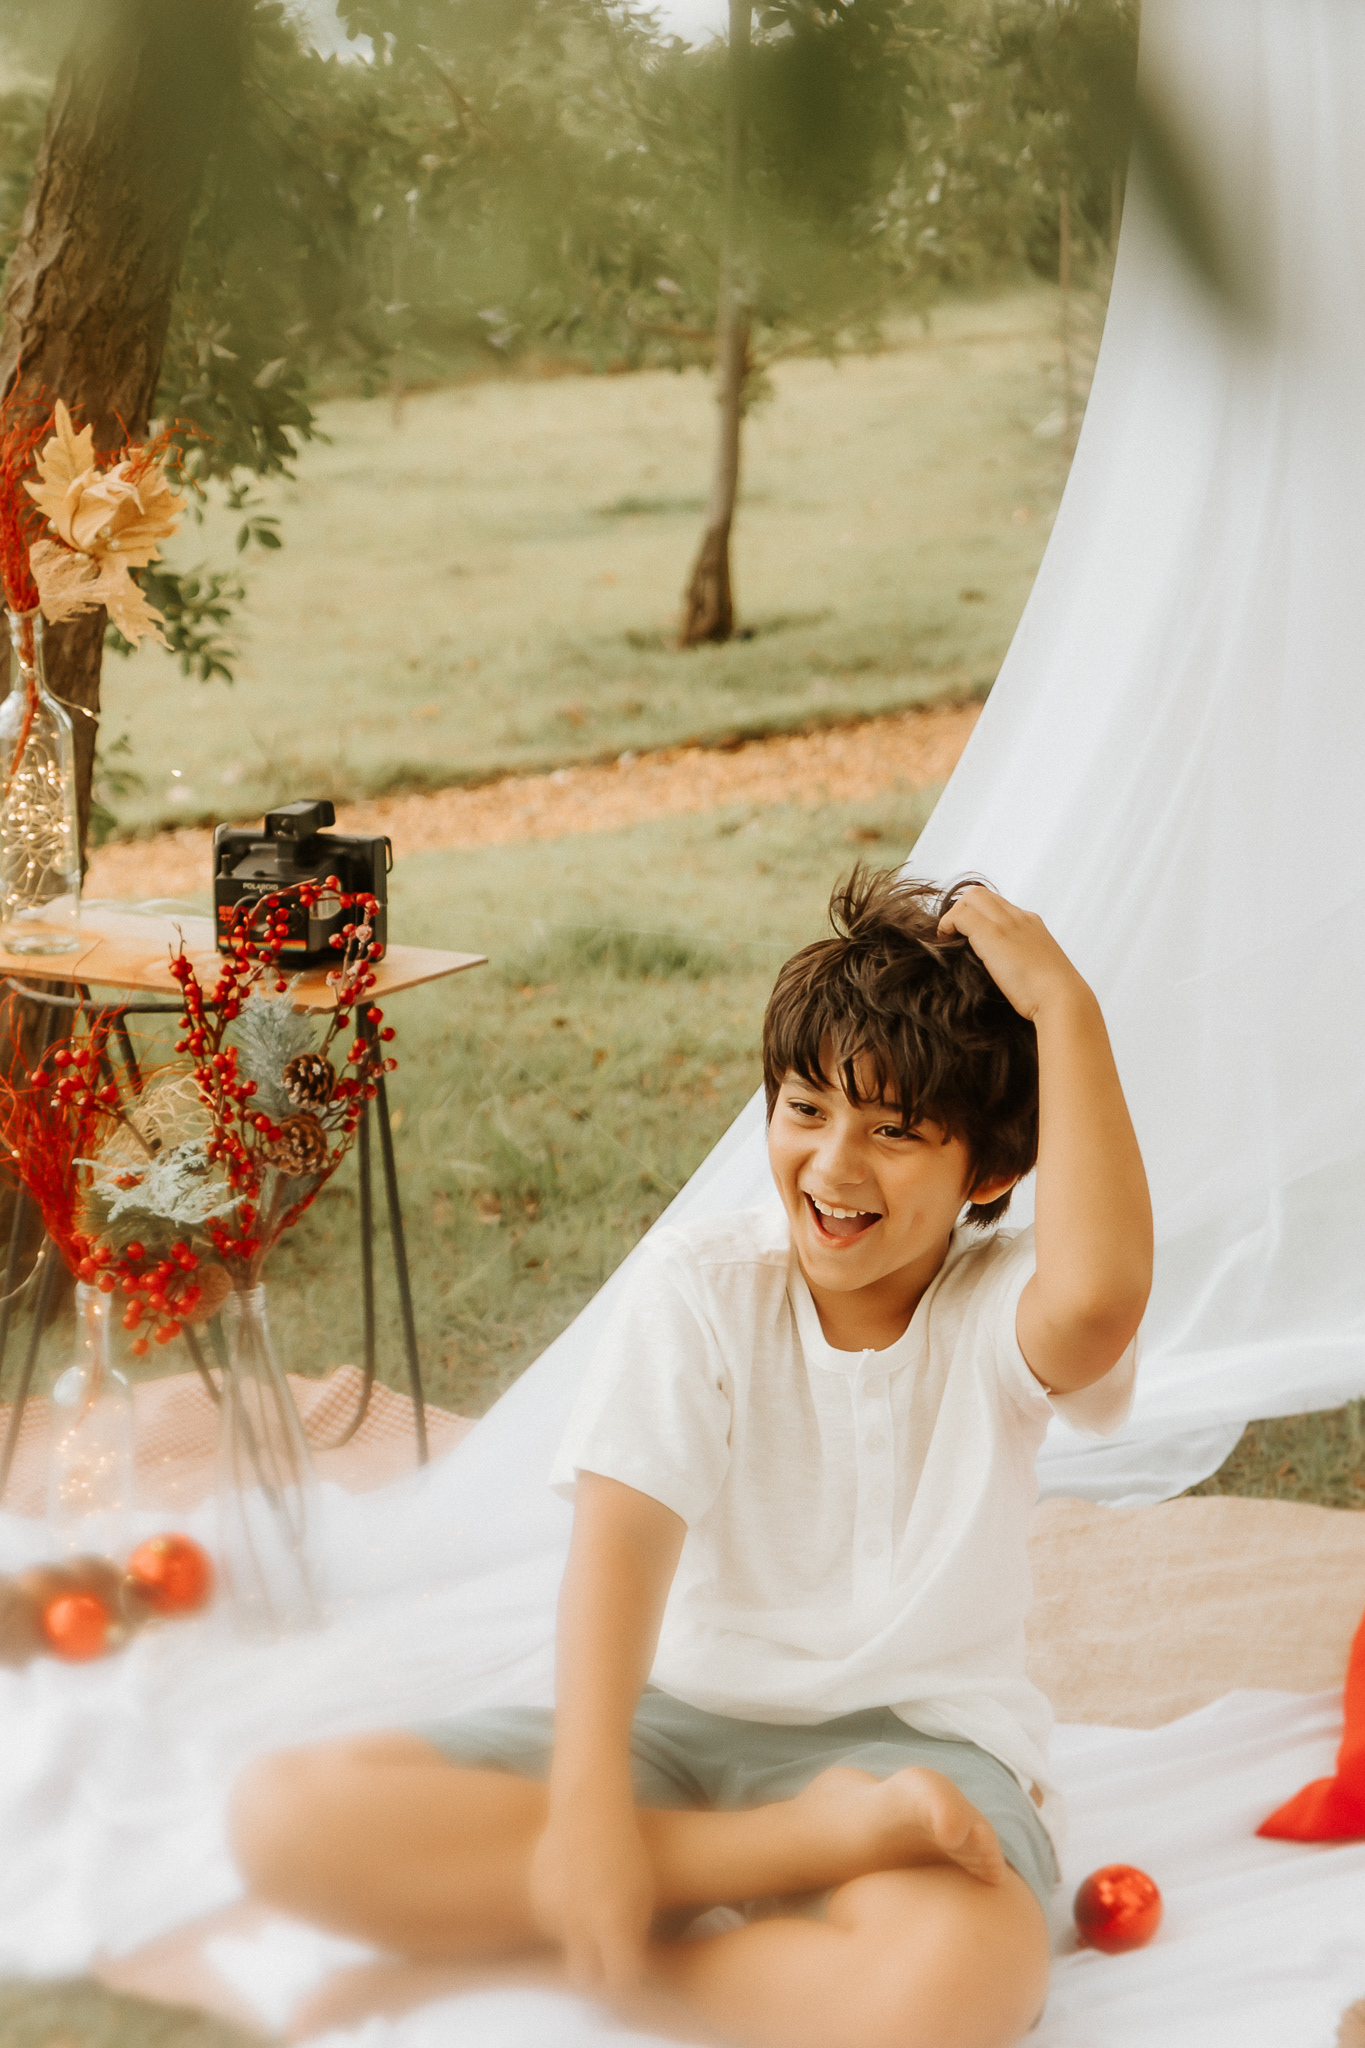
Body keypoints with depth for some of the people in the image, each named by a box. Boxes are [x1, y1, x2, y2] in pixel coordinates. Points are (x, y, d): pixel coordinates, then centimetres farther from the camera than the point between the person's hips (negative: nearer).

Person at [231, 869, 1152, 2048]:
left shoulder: (1002, 1311, -4)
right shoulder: (700, 1286, -1)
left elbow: (1100, 1289, -31)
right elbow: (622, 1535, -15)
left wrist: (1064, 1008, -23)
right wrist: (588, 1805, -28)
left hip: (919, 1743, -3)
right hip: (685, 1718, 4)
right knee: (288, 1817, -20)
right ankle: (808, 1846, -21)